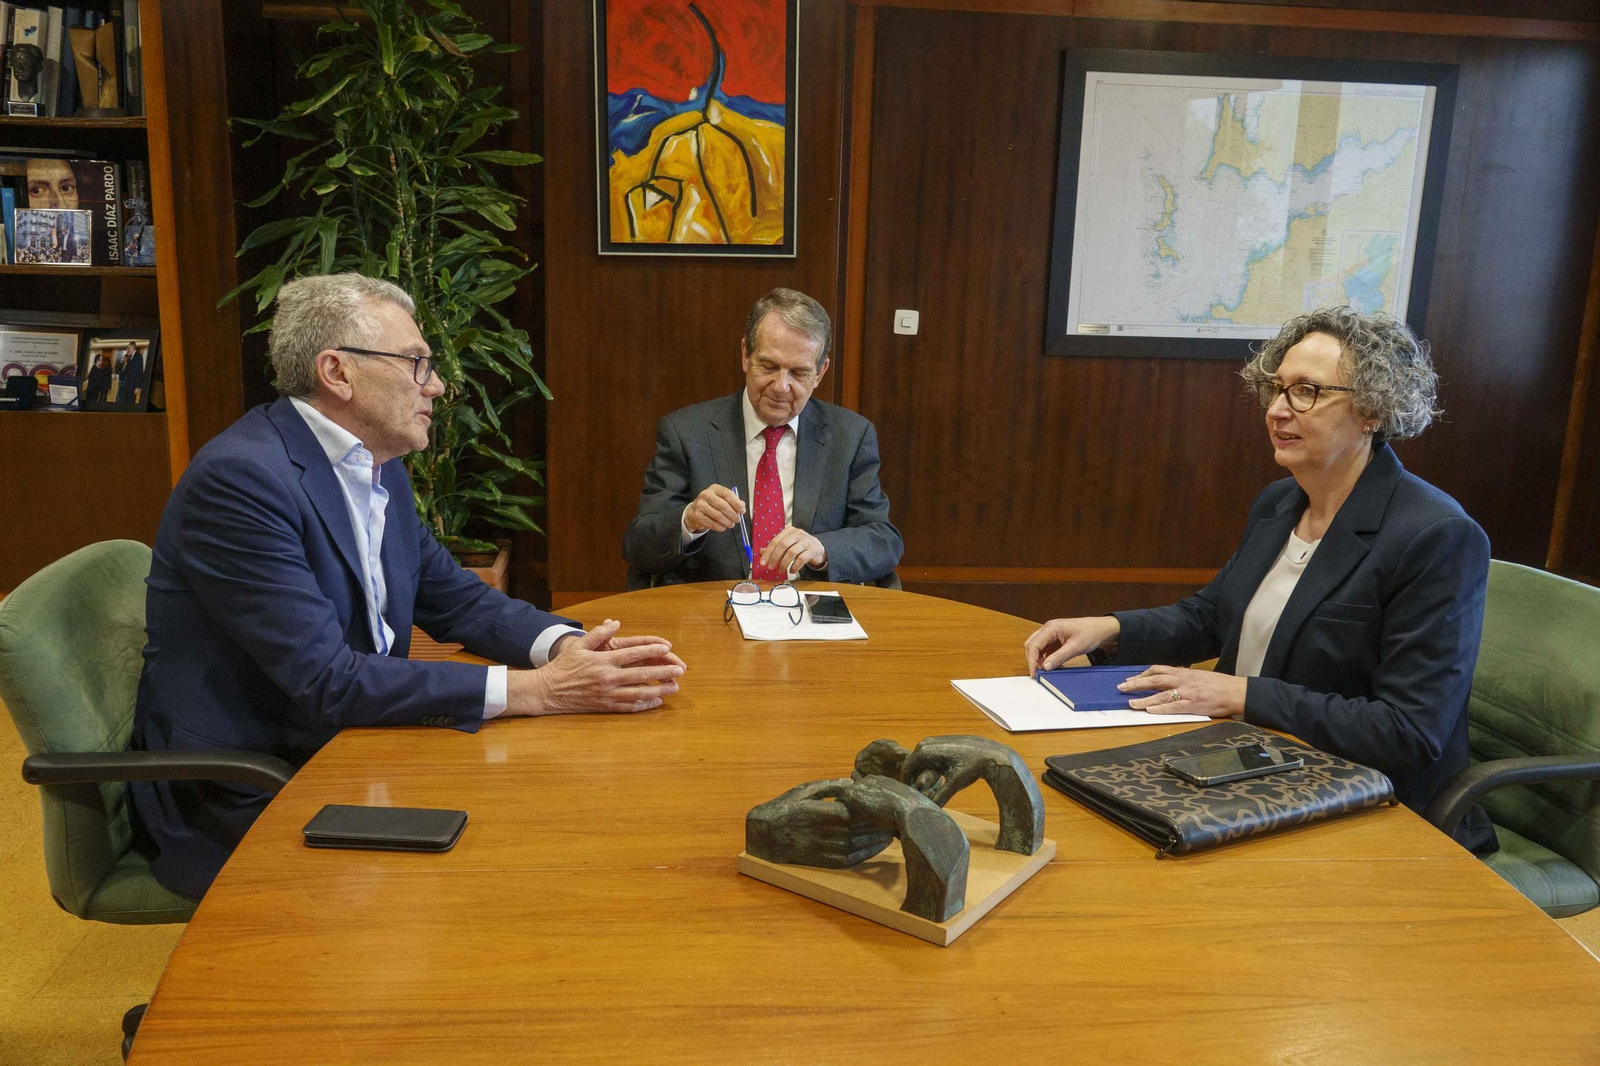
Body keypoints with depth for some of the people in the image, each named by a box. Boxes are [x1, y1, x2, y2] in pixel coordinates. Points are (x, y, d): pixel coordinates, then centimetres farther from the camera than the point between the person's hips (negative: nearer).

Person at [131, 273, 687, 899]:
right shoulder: (240, 477, -22)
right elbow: (327, 681, -27)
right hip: (238, 805, -8)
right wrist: (537, 689, -29)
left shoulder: (380, 469, 5)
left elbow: (455, 598, 11)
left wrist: (565, 646, -11)